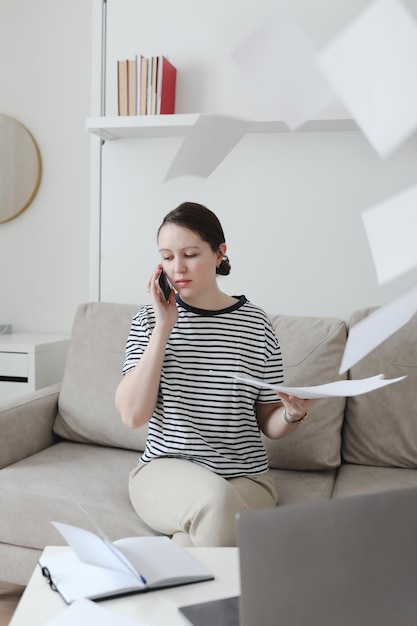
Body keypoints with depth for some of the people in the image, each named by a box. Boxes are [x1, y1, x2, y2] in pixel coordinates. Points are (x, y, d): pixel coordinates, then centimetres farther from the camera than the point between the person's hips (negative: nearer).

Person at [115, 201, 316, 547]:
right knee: (214, 497, -33)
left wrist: (293, 414, -18)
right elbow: (132, 415, -13)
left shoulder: (256, 323, -1)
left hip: (246, 478, 0)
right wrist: (164, 327, -15)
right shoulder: (149, 320, 0)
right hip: (166, 470, 0)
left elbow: (270, 425, 6)